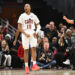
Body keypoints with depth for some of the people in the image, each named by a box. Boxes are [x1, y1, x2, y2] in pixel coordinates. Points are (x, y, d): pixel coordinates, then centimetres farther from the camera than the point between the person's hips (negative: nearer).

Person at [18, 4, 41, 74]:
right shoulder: (22, 16, -1)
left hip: (32, 33, 2)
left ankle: (34, 65, -16)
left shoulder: (33, 16, 8)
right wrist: (25, 33, -14)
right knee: (26, 50, 1)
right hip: (25, 34, -2)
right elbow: (19, 27, -4)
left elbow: (38, 25, 14)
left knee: (33, 48, -12)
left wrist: (36, 31, -5)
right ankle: (26, 67, 6)